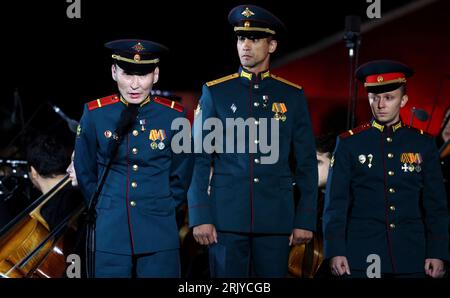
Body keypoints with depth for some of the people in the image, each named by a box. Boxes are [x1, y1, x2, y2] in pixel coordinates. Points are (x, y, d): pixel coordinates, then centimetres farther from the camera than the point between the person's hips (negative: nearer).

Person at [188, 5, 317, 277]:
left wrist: (306, 219, 1)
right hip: (227, 217, -1)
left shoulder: (293, 96, 7)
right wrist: (200, 217, -6)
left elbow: (306, 163, 7)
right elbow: (200, 160, 2)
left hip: (276, 219, 1)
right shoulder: (216, 92, 4)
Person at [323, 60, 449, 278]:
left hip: (411, 258, 1)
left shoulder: (424, 144, 7)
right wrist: (335, 252, -6)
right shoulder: (349, 143, 3)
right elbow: (335, 203, 1)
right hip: (361, 258, -1)